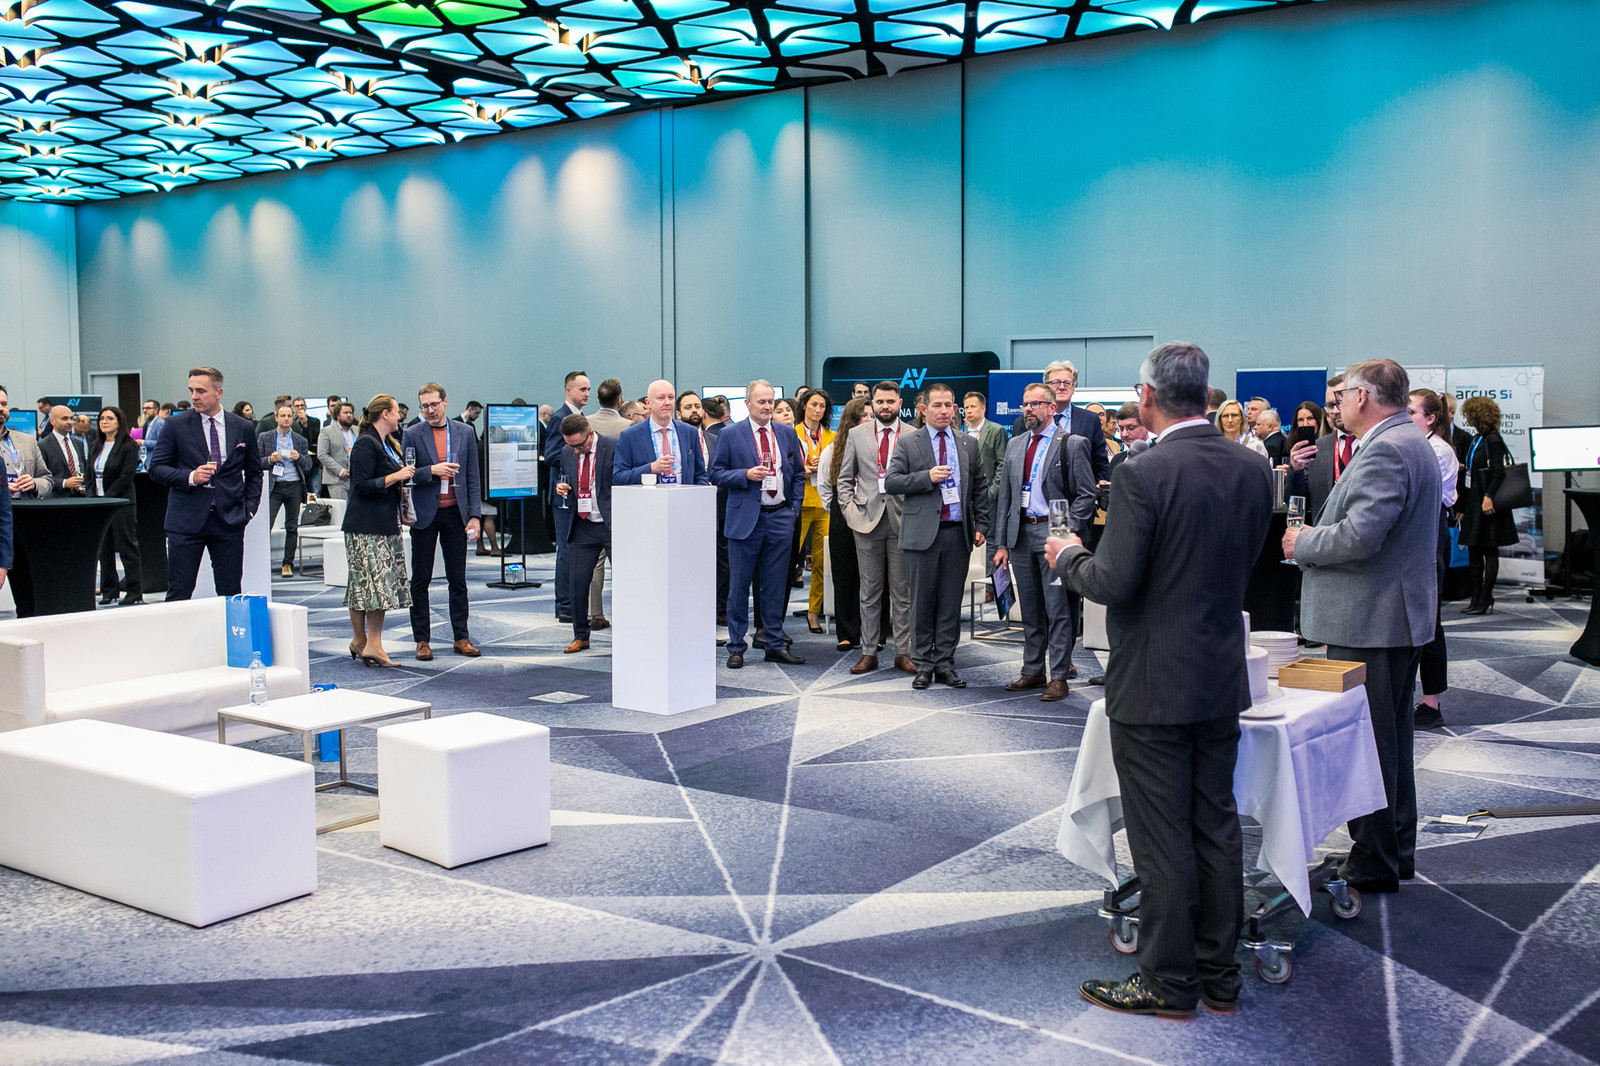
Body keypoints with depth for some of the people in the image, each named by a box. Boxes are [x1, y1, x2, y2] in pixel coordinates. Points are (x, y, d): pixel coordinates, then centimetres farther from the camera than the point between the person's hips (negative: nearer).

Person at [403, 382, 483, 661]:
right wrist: (431, 471, -19)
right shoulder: (412, 435, -1)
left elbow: (472, 478, 6)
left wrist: (474, 515, 0)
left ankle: (461, 638, 14)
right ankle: (422, 640, 11)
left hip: (455, 514, 2)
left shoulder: (465, 432, 5)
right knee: (420, 580, 4)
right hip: (424, 515, -2)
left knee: (458, 580, 7)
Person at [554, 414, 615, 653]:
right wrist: (562, 487, -2)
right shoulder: (567, 453, 9)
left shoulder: (615, 447, -9)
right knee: (577, 581, 4)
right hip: (582, 527, 5)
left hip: (613, 525, -5)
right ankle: (580, 637, 18)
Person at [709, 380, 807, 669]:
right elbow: (716, 474, -1)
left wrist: (794, 508, 6)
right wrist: (746, 475, -16)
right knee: (739, 586, 2)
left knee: (775, 586, 8)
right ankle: (736, 647, 11)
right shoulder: (730, 435, -1)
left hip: (780, 518, 3)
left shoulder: (787, 435, 10)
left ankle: (776, 645, 17)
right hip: (745, 518, -3)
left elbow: (798, 474, 16)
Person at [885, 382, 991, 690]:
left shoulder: (969, 444, 13)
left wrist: (981, 525, 6)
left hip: (958, 534, 3)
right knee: (923, 601, 3)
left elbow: (979, 488, 15)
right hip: (922, 534, -3)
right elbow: (890, 482, -4)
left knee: (951, 603, 6)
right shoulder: (908, 443, 3)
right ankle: (924, 664, 12)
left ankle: (945, 664, 13)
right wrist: (927, 477, -15)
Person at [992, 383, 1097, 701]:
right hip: (1021, 533, 6)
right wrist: (1001, 543, 9)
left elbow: (1086, 495, -6)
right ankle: (1032, 671, 21)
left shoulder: (1072, 444, -3)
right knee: (1030, 610, 12)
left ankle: (1058, 677, 2)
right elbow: (1004, 496, 15)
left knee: (1057, 609, -4)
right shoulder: (1014, 445, 15)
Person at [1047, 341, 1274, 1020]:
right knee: (1217, 828, 15)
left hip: (1152, 688, -7)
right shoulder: (1252, 469, 2)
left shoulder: (1142, 475, -19)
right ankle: (1219, 976, 26)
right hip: (1222, 682, 7)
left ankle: (1169, 983, 15)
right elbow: (1243, 565, 12)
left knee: (1162, 841, 3)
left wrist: (1069, 558, -1)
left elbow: (1115, 583, -20)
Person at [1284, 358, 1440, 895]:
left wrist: (1303, 544, -11)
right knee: (1390, 739, 18)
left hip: (1371, 625, -11)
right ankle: (1396, 851, 30)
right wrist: (1316, 537, 12)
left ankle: (1374, 863, 7)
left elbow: (1360, 537, -27)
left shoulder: (1385, 450, -19)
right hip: (1395, 615, 11)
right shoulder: (1410, 443, 15)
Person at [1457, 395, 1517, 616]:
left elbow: (1499, 472, -18)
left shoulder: (1492, 440, -10)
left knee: (1489, 550, -3)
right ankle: (1477, 598, 14)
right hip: (1473, 503, 9)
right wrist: (1463, 507, 19)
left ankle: (1485, 599, 0)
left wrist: (1489, 496, -27)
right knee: (1474, 550, 9)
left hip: (1487, 505, -9)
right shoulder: (1476, 440, 15)